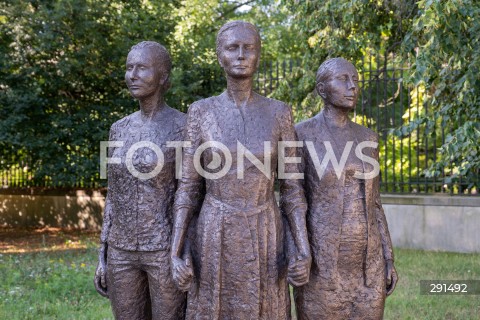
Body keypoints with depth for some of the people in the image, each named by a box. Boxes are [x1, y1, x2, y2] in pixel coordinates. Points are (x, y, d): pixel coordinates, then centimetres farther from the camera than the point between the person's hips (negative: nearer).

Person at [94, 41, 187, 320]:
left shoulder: (185, 127, -8)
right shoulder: (120, 129, 9)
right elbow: (115, 197, 12)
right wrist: (104, 257, 10)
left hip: (168, 251, -5)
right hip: (124, 251, 6)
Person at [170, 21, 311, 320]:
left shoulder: (279, 113, 1)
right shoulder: (201, 112, 0)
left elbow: (292, 188, 2)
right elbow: (188, 188, 0)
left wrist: (305, 252, -9)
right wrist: (175, 253, -9)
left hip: (264, 239, 0)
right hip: (214, 239, 0)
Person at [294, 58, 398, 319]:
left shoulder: (366, 138, 9)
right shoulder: (301, 135, -6)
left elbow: (372, 203, 12)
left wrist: (388, 260, 8)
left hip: (366, 262, 5)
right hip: (321, 261, -5)